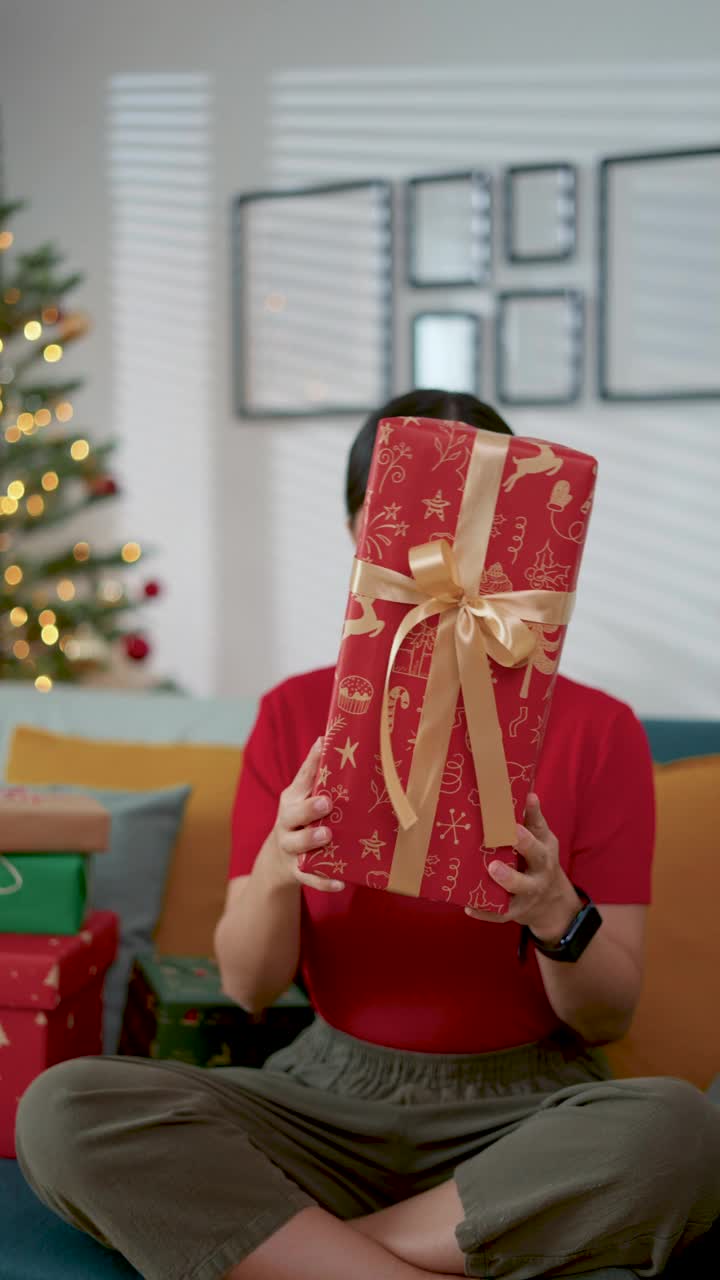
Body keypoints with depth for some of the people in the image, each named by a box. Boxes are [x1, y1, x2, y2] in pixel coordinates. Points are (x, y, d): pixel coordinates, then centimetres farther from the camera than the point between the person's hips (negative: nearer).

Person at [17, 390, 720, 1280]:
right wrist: (277, 870, -22)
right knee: (62, 1109, -23)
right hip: (328, 1097, 1)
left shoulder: (599, 729, -1)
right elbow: (248, 988, 0)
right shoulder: (297, 715, 3)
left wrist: (554, 913, -23)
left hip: (524, 1108, 0)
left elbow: (611, 1016, -1)